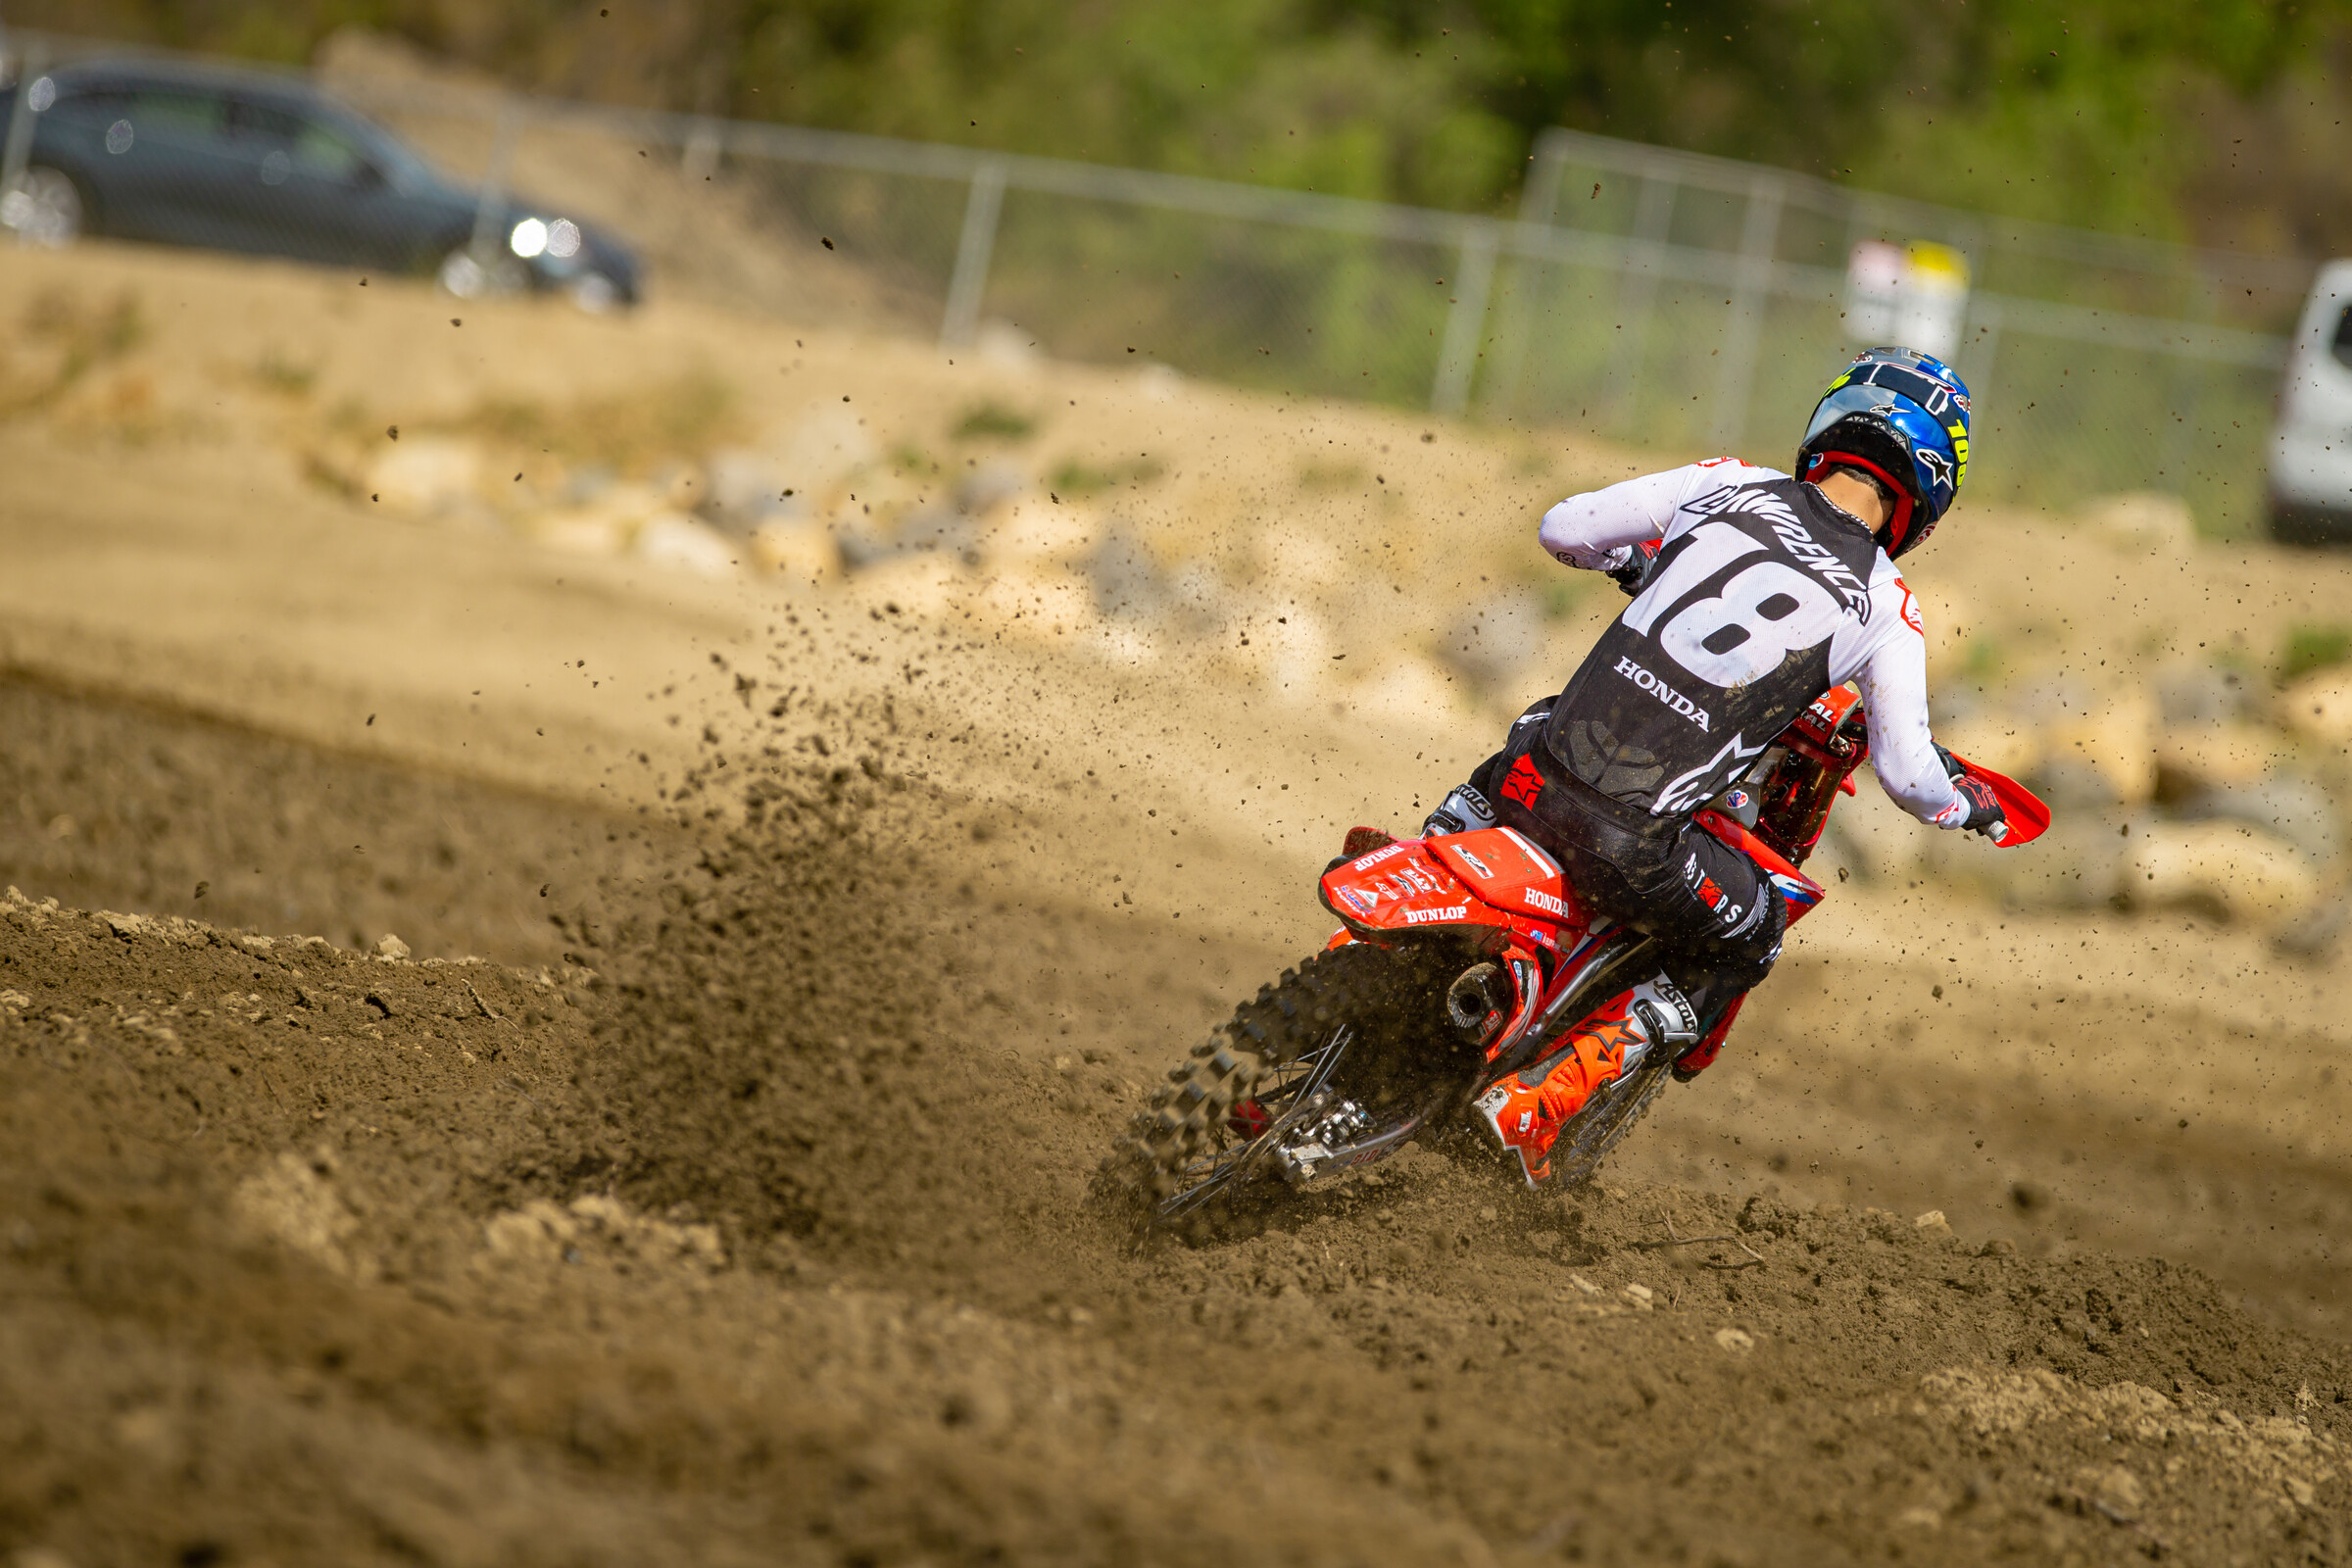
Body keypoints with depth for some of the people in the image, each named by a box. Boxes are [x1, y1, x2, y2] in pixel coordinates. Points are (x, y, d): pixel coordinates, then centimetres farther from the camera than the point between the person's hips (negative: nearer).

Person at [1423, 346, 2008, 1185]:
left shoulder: (1728, 485, 6)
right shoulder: (1884, 607, 0)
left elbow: (1562, 527, 13)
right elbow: (1907, 775, 3)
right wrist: (1970, 804, 26)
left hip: (1536, 791, 4)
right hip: (1634, 843, -4)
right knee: (1745, 943, 26)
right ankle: (1538, 1100, 13)